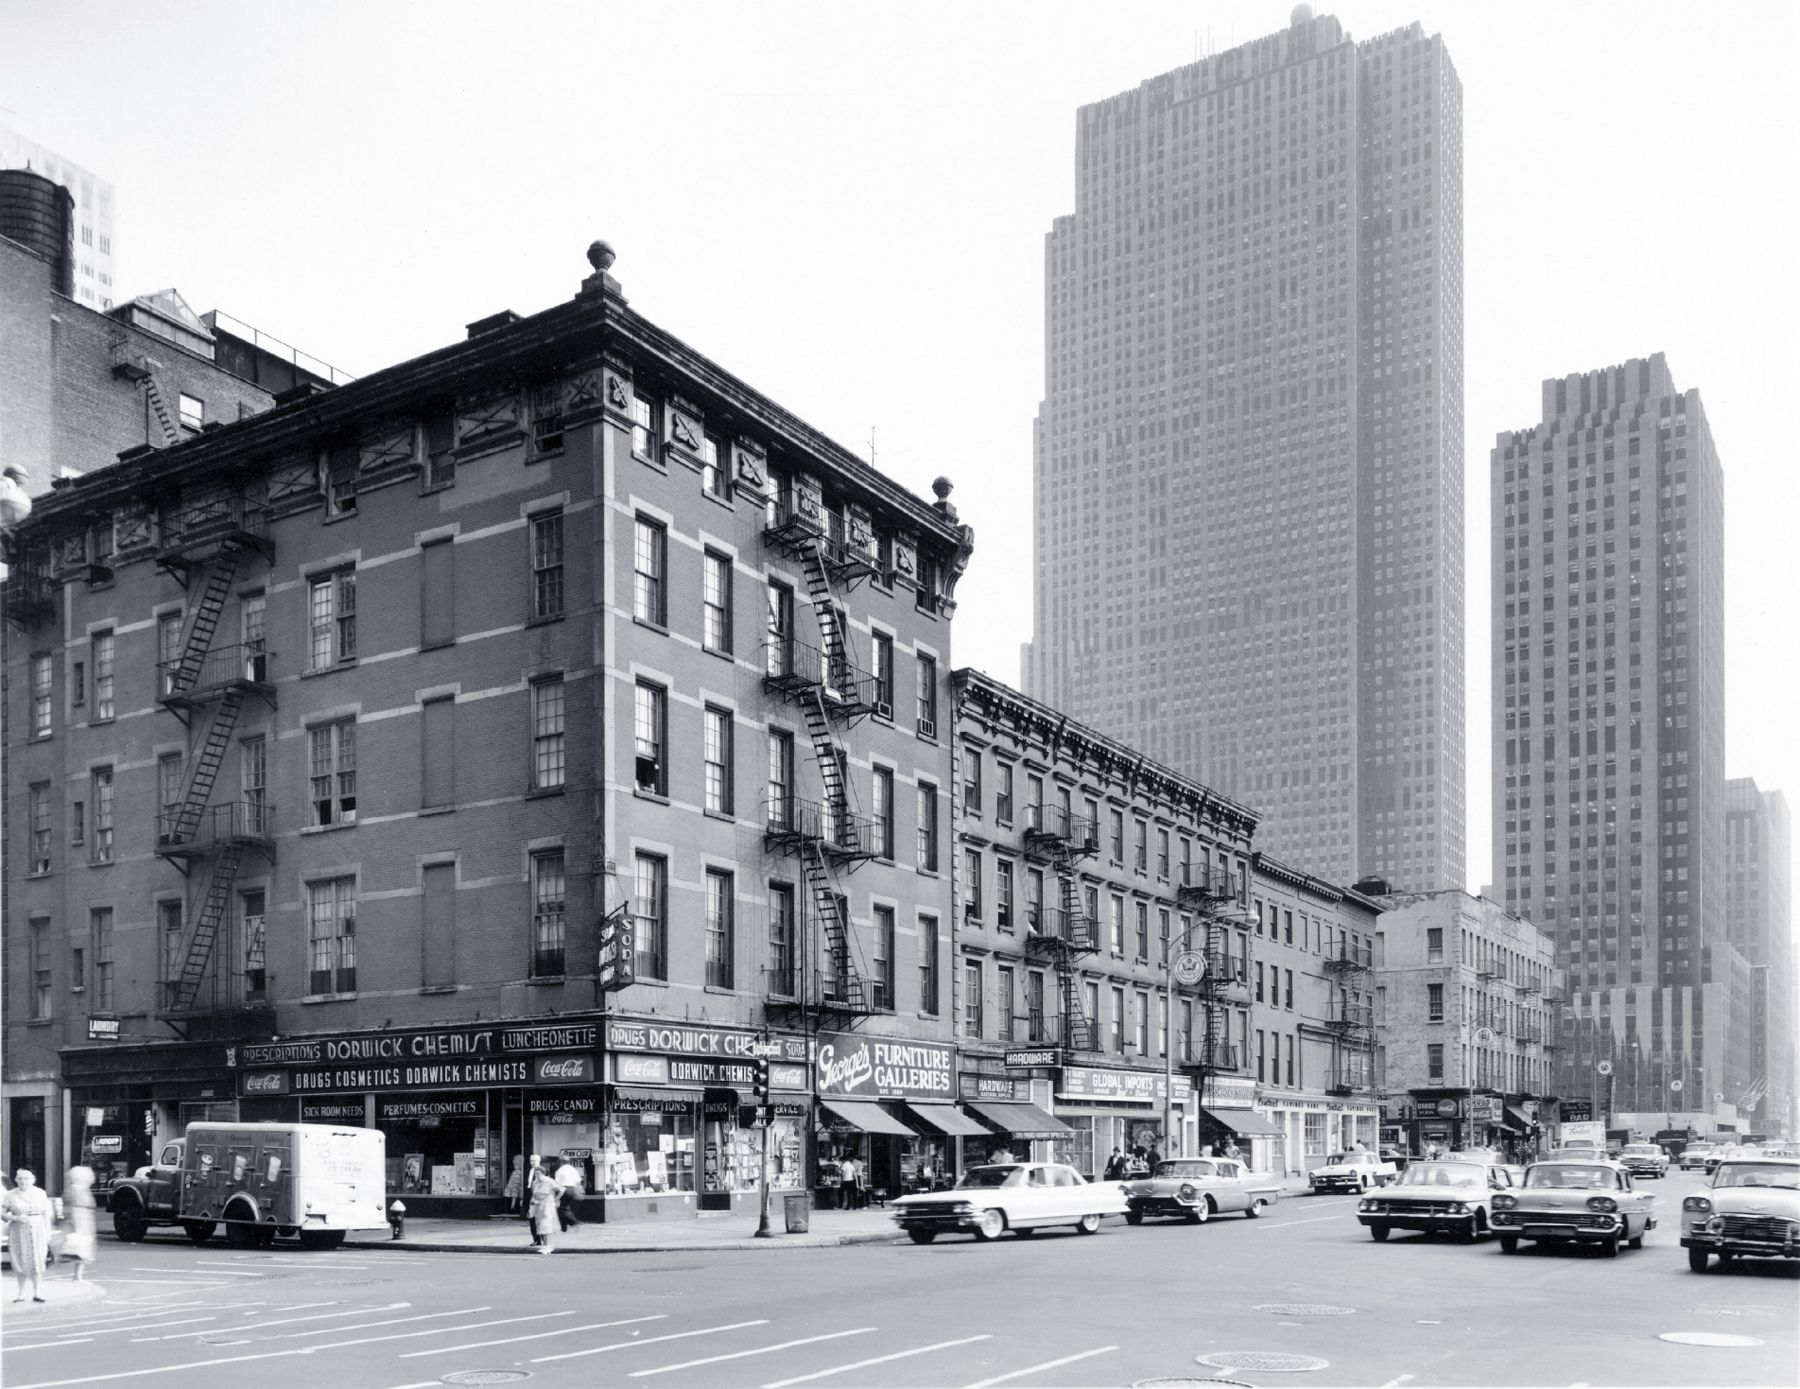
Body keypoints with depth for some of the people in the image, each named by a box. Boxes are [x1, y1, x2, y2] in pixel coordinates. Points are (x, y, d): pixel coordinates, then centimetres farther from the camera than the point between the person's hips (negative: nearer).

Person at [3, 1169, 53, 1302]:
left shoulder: (40, 1193, 5)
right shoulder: (10, 1195, 0)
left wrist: (48, 1233, 8)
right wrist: (16, 1218, -16)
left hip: (38, 1231, 1)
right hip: (18, 1232, -1)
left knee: (37, 1262, -2)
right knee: (21, 1263, 3)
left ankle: (37, 1293, 3)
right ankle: (21, 1293, 14)